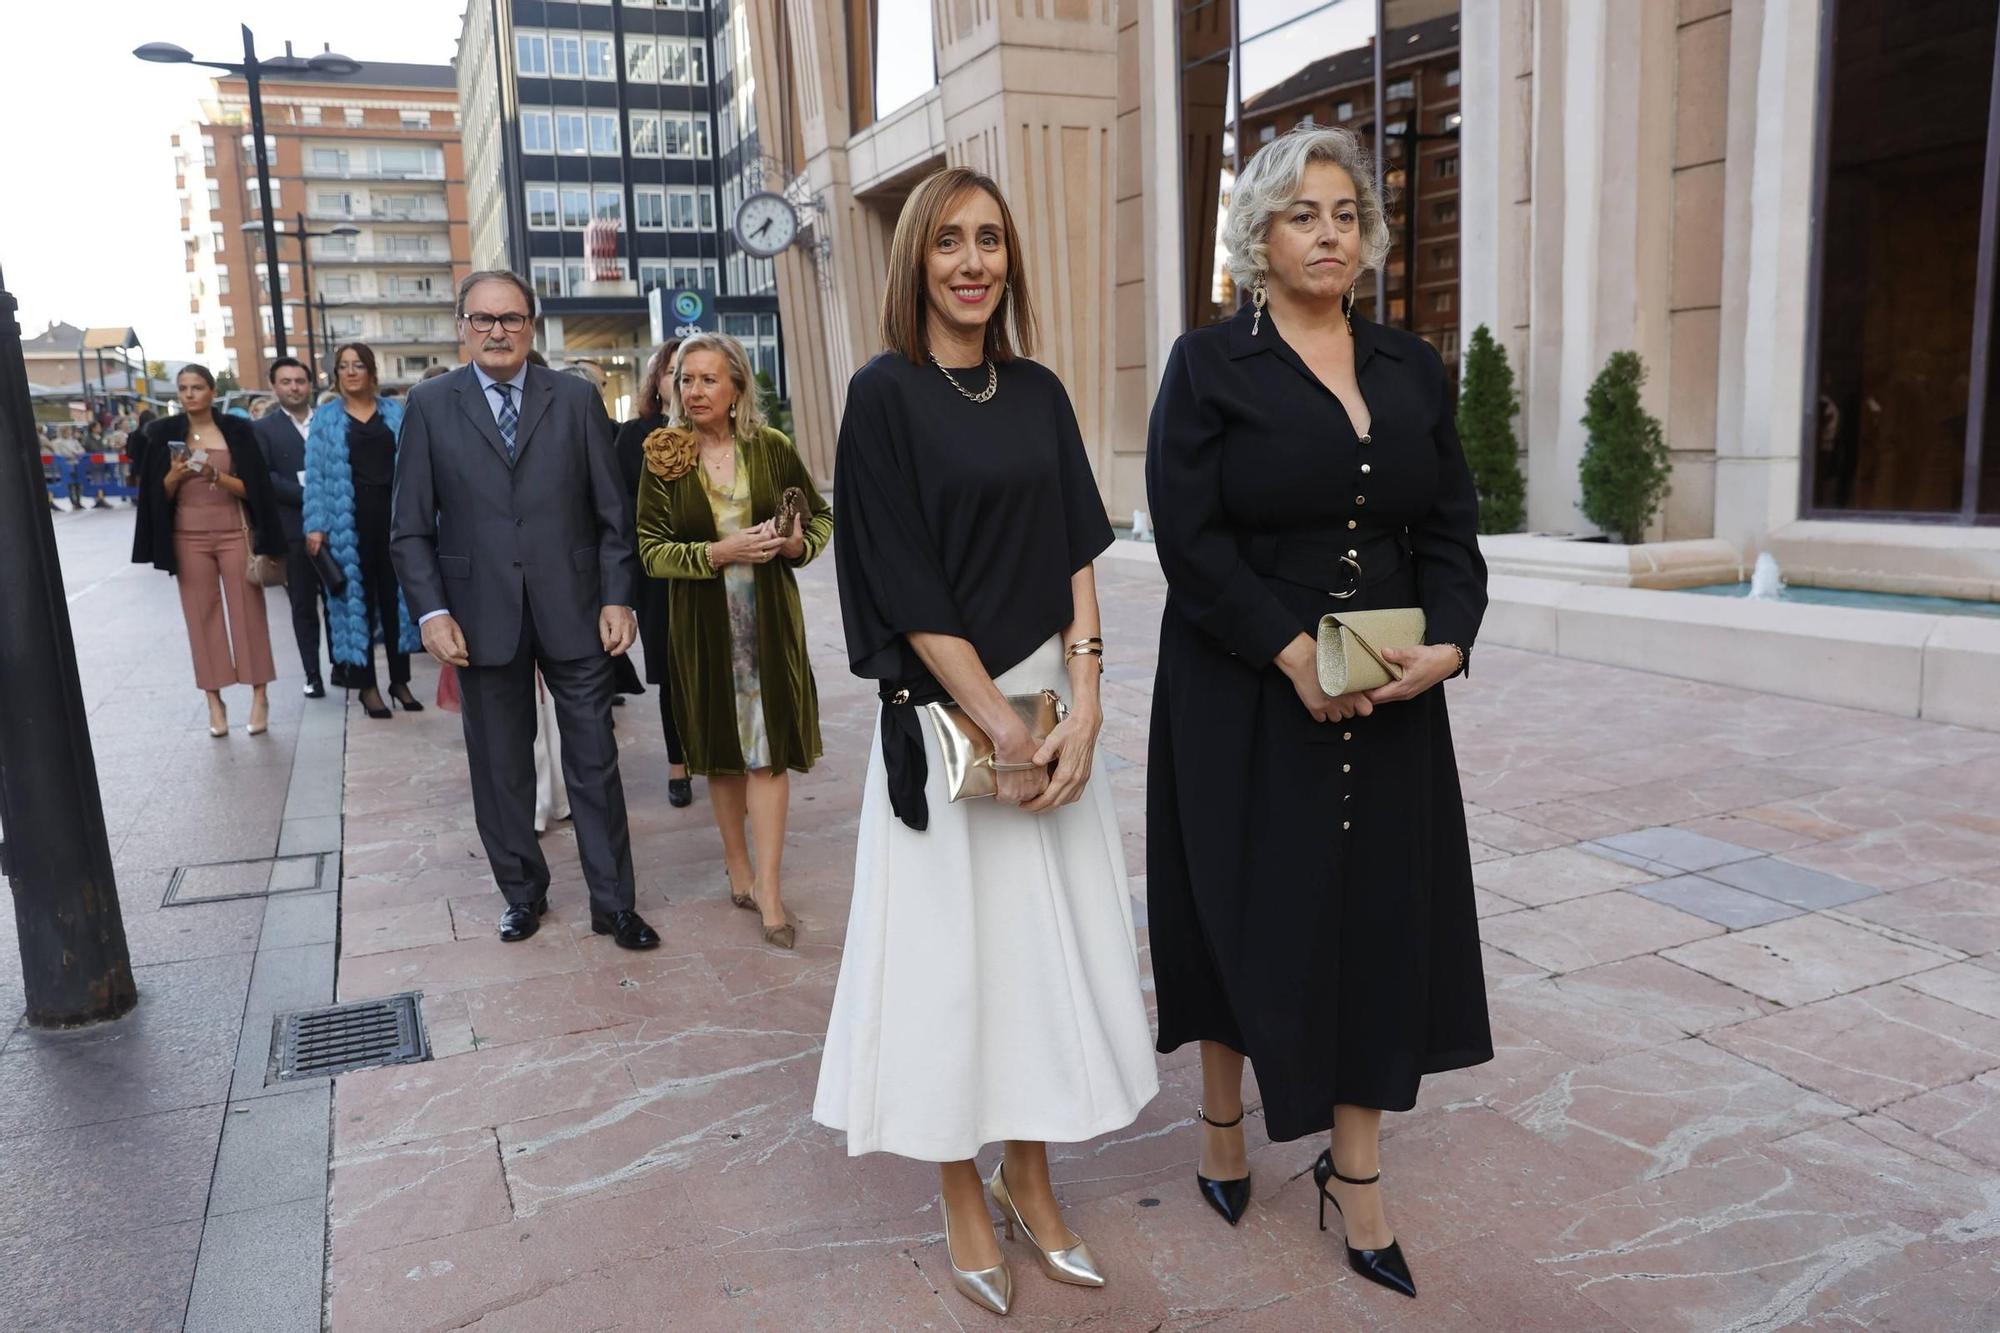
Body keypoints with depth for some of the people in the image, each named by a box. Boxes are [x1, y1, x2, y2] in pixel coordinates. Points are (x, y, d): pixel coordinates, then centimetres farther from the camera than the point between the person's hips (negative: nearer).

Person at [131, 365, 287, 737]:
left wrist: (215, 475, -20)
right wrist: (174, 474, -14)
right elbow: (160, 495, 6)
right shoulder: (164, 434, 5)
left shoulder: (236, 429, 0)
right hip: (189, 538, 2)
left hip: (235, 533, -2)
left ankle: (259, 695, 5)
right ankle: (214, 700, 7)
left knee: (247, 612, -1)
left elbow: (251, 488, -4)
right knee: (202, 617, 3)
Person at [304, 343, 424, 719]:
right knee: (357, 596, 3)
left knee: (395, 594, 6)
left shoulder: (396, 413, 9)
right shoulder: (326, 419, 4)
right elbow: (316, 476, -1)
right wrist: (316, 526, -9)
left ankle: (400, 680, 15)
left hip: (393, 512, 2)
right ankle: (365, 684, 9)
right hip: (348, 519, -1)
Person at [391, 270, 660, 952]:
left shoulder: (576, 399, 4)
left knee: (594, 760, 4)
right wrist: (431, 611, -7)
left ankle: (612, 901, 16)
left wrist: (618, 597, -4)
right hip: (483, 617, 1)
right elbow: (412, 526, 2)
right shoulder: (429, 404, 3)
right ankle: (521, 891, 28)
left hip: (573, 611, 0)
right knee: (499, 765, 11)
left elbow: (611, 512, 3)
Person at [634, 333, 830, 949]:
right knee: (721, 748, 11)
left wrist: (799, 544, -12)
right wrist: (719, 553, -17)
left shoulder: (771, 448, -2)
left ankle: (767, 889, 1)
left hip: (769, 616, -1)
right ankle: (739, 868, 27)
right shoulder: (662, 458, -2)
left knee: (768, 747, -3)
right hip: (702, 622, 1)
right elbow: (650, 549, -3)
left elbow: (821, 515, 9)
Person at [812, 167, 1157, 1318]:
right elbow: (905, 586, -13)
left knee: (1052, 946, 11)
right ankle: (965, 1202, 25)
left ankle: (1031, 1180, 30)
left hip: (1052, 714, 5)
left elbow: (1079, 555, 4)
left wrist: (1082, 709, -9)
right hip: (945, 719, -5)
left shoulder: (1038, 393, 8)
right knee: (955, 951, 5)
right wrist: (1001, 727, -14)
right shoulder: (886, 395, -7)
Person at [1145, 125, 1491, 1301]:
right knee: (1246, 907, 8)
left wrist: (1446, 642, -12)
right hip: (1245, 702, -4)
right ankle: (1225, 1119, 32)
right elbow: (1190, 538, -12)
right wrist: (1293, 652, -20)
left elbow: (1452, 528, 6)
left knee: (1380, 918, 6)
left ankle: (1357, 1172, 22)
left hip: (1390, 703, 4)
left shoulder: (1412, 368, 9)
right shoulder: (1211, 366, -4)